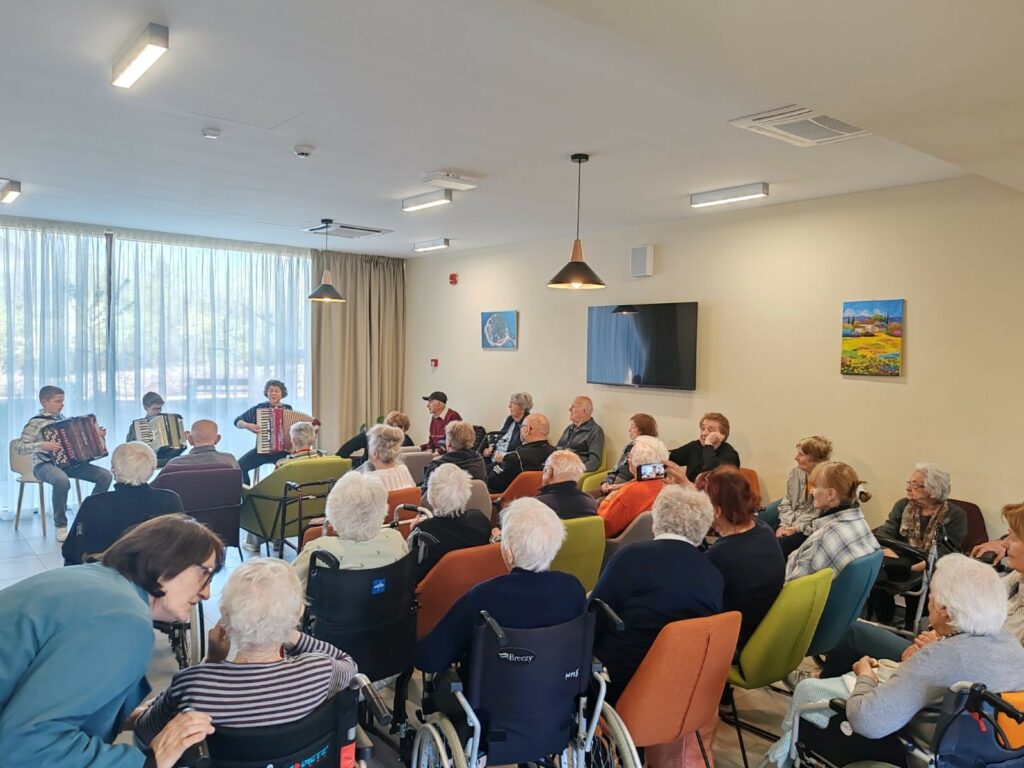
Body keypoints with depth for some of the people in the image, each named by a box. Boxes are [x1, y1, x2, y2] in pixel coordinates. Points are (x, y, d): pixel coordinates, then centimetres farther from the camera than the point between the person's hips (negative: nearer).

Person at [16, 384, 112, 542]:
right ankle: (61, 526, -22)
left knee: (106, 476, -11)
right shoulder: (36, 422, -7)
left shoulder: (62, 419, 14)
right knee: (62, 481, -41)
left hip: (68, 461, 7)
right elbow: (18, 448, -14)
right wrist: (41, 445, -28)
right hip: (45, 464, -7)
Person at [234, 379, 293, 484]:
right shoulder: (259, 408, 5)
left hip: (283, 451, -1)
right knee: (239, 466, -20)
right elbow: (238, 422, 10)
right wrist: (247, 425, -10)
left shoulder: (288, 409, 7)